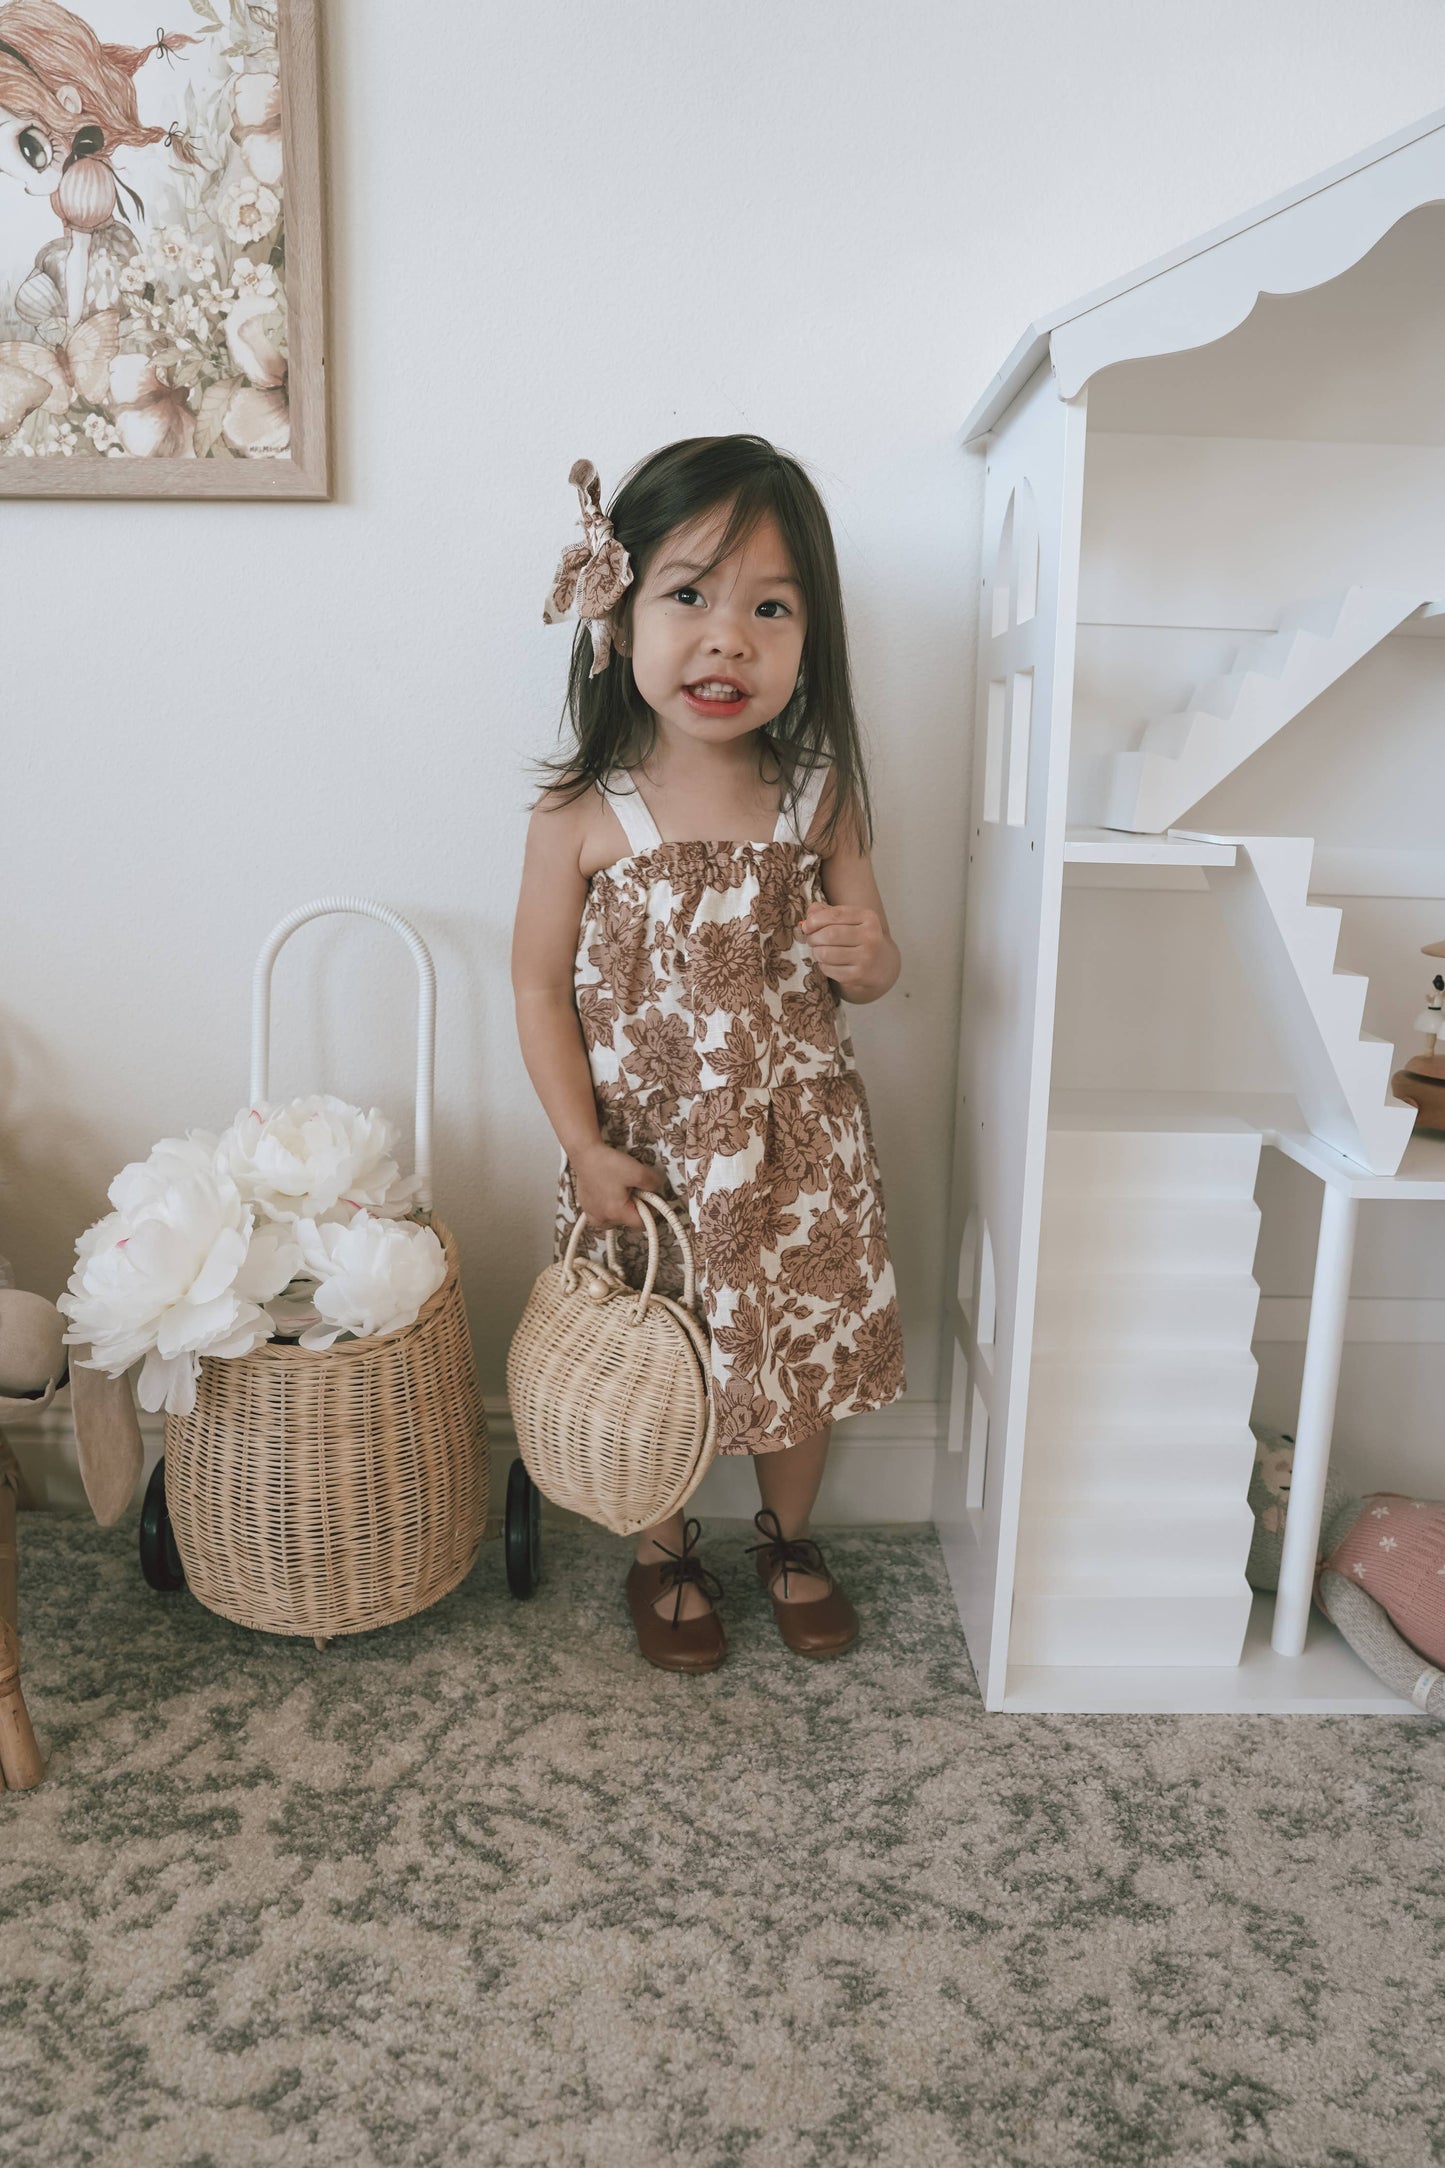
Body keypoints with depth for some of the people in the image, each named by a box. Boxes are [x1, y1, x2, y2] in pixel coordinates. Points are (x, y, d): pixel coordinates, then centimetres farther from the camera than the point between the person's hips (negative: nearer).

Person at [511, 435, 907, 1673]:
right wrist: (586, 1149, -11)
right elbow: (541, 989, -7)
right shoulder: (585, 814, -13)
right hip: (646, 1158, -2)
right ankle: (665, 1553, 45)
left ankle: (790, 1537, 47)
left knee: (805, 1355, 18)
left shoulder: (819, 797, -6)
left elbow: (870, 963, 4)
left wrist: (867, 956, -20)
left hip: (797, 1151, 2)